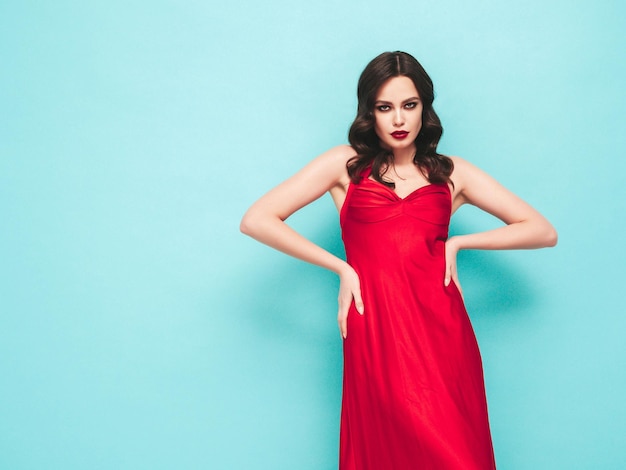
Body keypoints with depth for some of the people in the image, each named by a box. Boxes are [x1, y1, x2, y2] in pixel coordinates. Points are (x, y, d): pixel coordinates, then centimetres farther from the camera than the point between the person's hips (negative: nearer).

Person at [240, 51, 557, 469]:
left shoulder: (452, 172, 14)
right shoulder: (347, 163, 10)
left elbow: (544, 232, 13)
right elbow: (256, 221, 1)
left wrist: (457, 242, 1)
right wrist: (341, 268, -1)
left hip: (441, 331, 2)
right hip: (375, 333, -1)